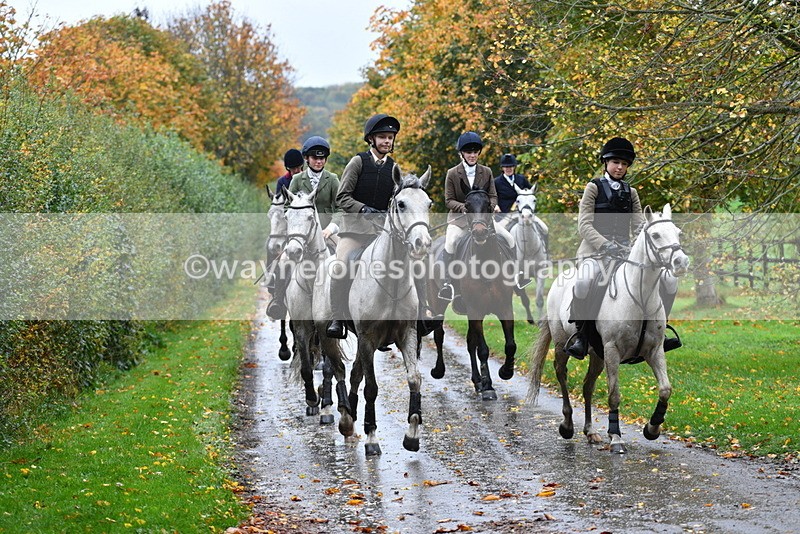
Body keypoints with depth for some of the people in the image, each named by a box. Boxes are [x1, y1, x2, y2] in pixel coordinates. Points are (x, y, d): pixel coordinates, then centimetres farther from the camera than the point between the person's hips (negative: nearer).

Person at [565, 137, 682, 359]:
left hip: (624, 249, 5)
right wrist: (606, 245, -21)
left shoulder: (631, 193, 19)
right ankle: (581, 334, -23)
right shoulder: (594, 188, 4)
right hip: (596, 249, -5)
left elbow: (639, 224, 11)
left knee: (669, 279, -10)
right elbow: (584, 225, -6)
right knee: (585, 280, -39)